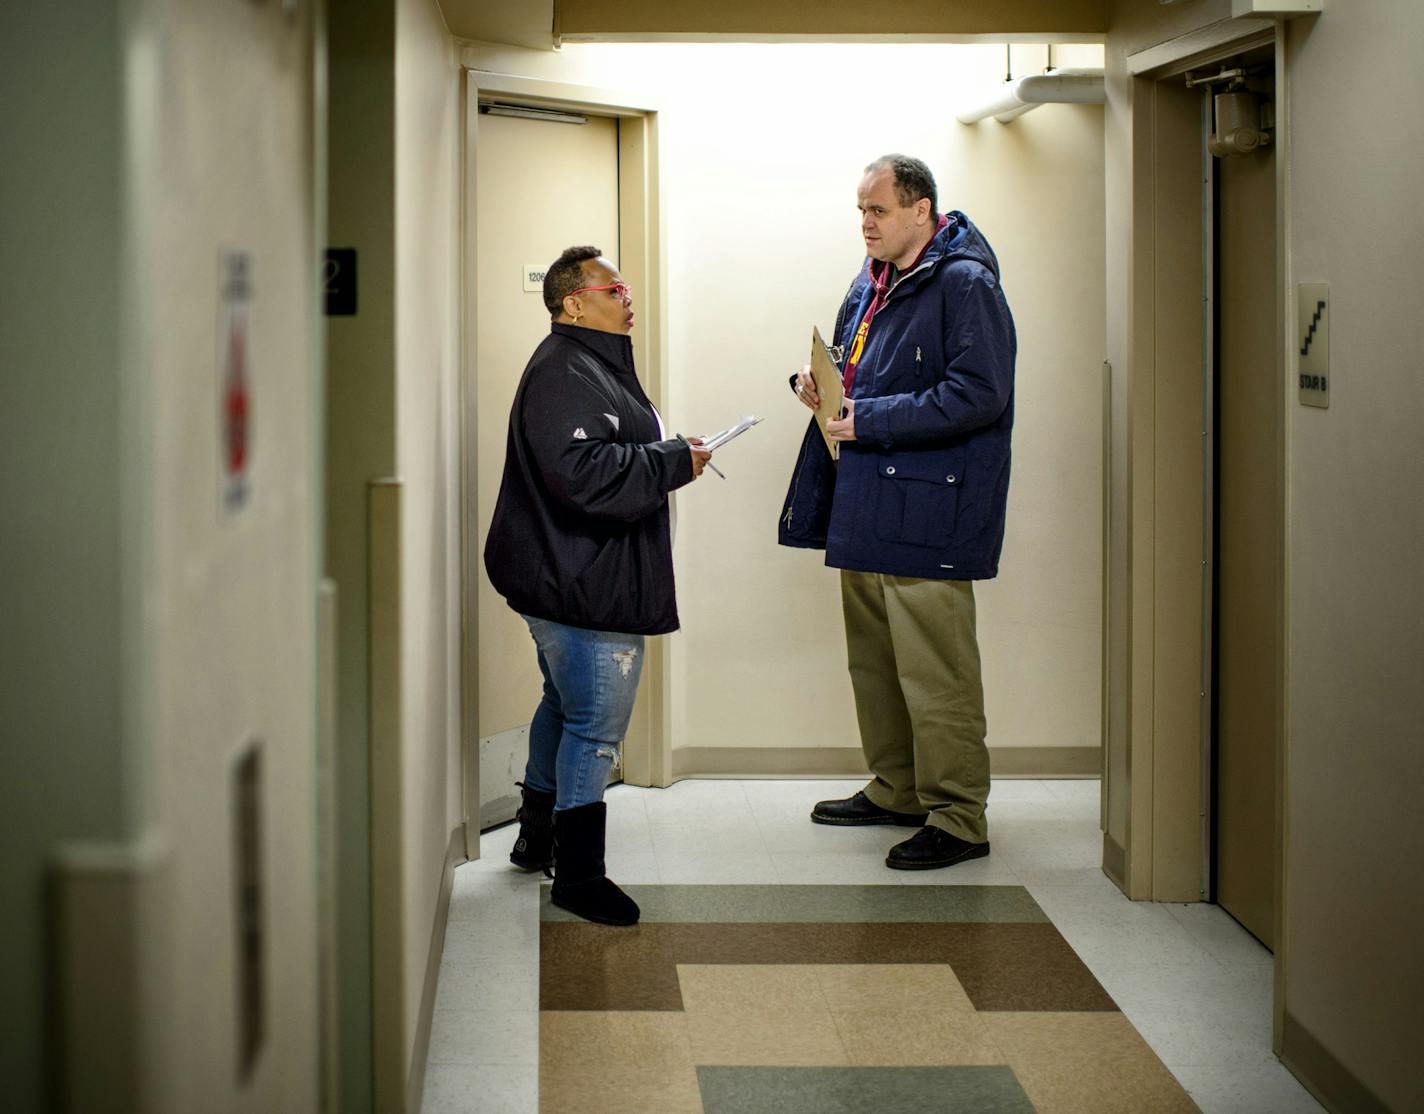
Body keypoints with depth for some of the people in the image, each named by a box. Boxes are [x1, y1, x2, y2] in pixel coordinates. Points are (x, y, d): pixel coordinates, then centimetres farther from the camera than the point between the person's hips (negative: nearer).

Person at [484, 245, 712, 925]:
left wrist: (666, 459, 11)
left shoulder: (589, 365, 18)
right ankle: (578, 874, 1)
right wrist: (675, 462, -20)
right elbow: (583, 473, -30)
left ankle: (537, 837, 36)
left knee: (564, 706, 22)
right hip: (583, 589, -12)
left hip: (571, 582, 12)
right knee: (596, 725, -6)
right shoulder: (563, 374, -19)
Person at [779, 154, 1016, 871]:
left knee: (935, 674, -7)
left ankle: (957, 819, 0)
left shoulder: (964, 286, -11)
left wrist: (871, 420, -19)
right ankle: (896, 791, 29)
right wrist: (818, 385, 5)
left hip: (927, 514, -9)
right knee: (873, 661, 16)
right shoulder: (870, 284, 16)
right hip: (865, 509, 9)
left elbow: (978, 394, -21)